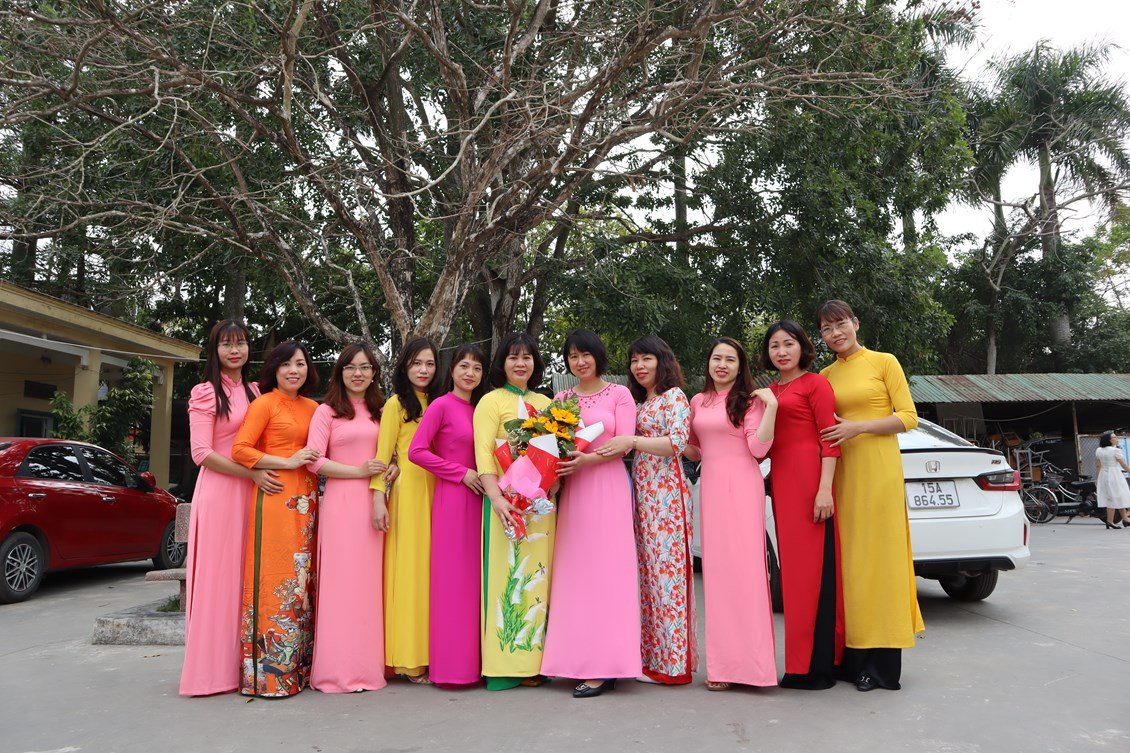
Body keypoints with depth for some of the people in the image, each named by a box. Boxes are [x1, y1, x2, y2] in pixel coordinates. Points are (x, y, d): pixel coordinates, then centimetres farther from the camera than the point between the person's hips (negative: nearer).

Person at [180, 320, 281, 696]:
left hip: (251, 493, 6)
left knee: (243, 577, 8)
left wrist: (272, 470, 5)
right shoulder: (205, 393, -3)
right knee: (216, 577, -3)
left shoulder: (253, 391, 14)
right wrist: (253, 474, -14)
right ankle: (210, 668, 6)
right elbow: (202, 453, -10)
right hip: (219, 492, -5)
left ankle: (238, 663, 17)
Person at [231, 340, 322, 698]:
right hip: (275, 498, -6)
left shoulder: (312, 407, 16)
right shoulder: (265, 403, -1)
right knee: (275, 578, -7)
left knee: (302, 581, 8)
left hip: (306, 500, 6)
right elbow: (240, 450, -9)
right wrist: (287, 462, -12)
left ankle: (298, 665, 17)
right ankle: (269, 672, 1)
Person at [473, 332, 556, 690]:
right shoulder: (492, 401, 1)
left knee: (538, 575, 6)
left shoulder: (545, 403, 18)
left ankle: (533, 657, 14)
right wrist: (496, 497, -21)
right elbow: (483, 453, -9)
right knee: (508, 573, -6)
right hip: (507, 501, -5)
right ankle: (507, 661, 2)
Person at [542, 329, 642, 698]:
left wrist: (587, 459, -18)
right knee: (574, 572, 2)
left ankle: (603, 667, -3)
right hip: (572, 489, 4)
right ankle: (578, 659, 10)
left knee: (604, 570, -6)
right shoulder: (561, 399, 15)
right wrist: (557, 463, -8)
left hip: (608, 487, -4)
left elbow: (625, 443, -5)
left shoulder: (618, 394, 3)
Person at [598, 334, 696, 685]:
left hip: (666, 492, -7)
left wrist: (632, 441, -21)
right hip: (641, 492, 7)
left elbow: (677, 442, -13)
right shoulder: (639, 403, 21)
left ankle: (672, 660, 0)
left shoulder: (674, 396, -1)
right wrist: (621, 446, 2)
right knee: (646, 572, 5)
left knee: (666, 569, -7)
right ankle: (652, 656, 11)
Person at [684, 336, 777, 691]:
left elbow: (759, 448, -10)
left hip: (741, 487, -5)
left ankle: (746, 659, 4)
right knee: (716, 568, 7)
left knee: (742, 565, -5)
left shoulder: (749, 400, -1)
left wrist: (771, 408, -16)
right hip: (710, 486, 5)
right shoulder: (698, 401, 14)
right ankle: (723, 662, 15)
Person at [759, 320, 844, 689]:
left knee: (814, 570, -5)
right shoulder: (770, 391, 18)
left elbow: (829, 439, -10)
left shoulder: (815, 383, -2)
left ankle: (818, 665, 2)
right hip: (781, 482, 7)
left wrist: (825, 488, -17)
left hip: (810, 479, -7)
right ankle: (801, 662, 19)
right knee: (793, 570, 10)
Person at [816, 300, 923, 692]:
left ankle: (881, 662, 3)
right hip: (840, 472, 5)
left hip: (877, 469, -5)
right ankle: (852, 655, 13)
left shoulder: (883, 362, 1)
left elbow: (908, 417, -5)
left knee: (876, 556, -4)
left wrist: (857, 427, -15)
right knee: (846, 558, 5)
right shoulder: (825, 376, 13)